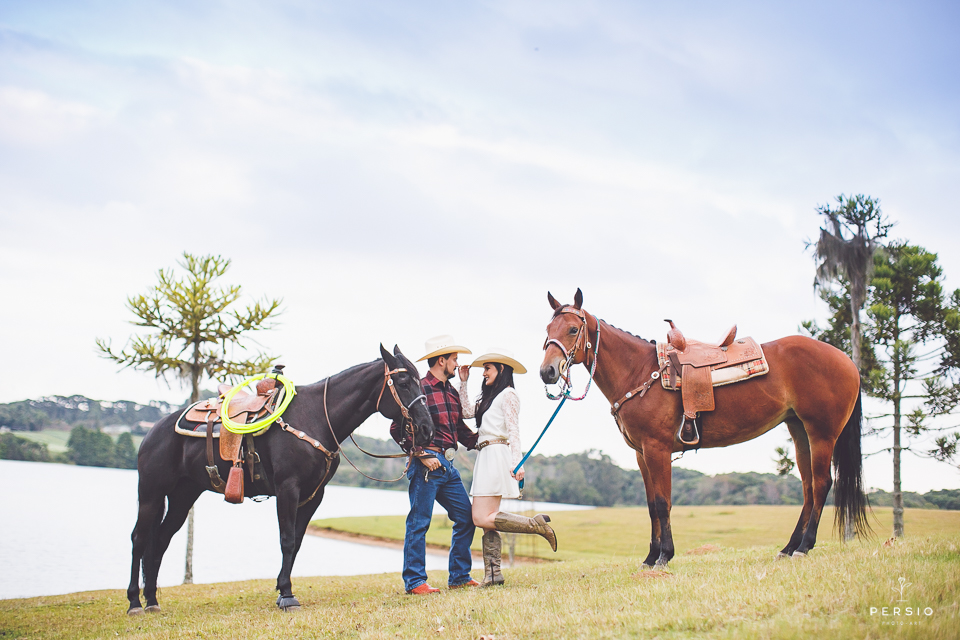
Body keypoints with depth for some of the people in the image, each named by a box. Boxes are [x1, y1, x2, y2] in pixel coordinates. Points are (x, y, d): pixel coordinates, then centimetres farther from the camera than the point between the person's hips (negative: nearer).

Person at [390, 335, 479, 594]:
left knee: (466, 518, 8)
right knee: (419, 522, -3)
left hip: (448, 466, 9)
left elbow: (461, 430, 25)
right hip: (427, 464, -8)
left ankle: (459, 576, 18)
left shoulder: (452, 393, 18)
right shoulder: (419, 389, -8)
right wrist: (422, 455, -17)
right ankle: (414, 581, 3)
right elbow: (398, 429, -12)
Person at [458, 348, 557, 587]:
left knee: (482, 518, -15)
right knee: (486, 519, 5)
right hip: (486, 458, 10)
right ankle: (493, 574, 4)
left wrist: (516, 463, -21)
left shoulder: (508, 395, -5)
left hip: (497, 456, -10)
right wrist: (463, 382, 16)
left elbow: (513, 431, -13)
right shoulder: (490, 397, 23)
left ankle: (536, 525, -12)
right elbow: (468, 411, 15)